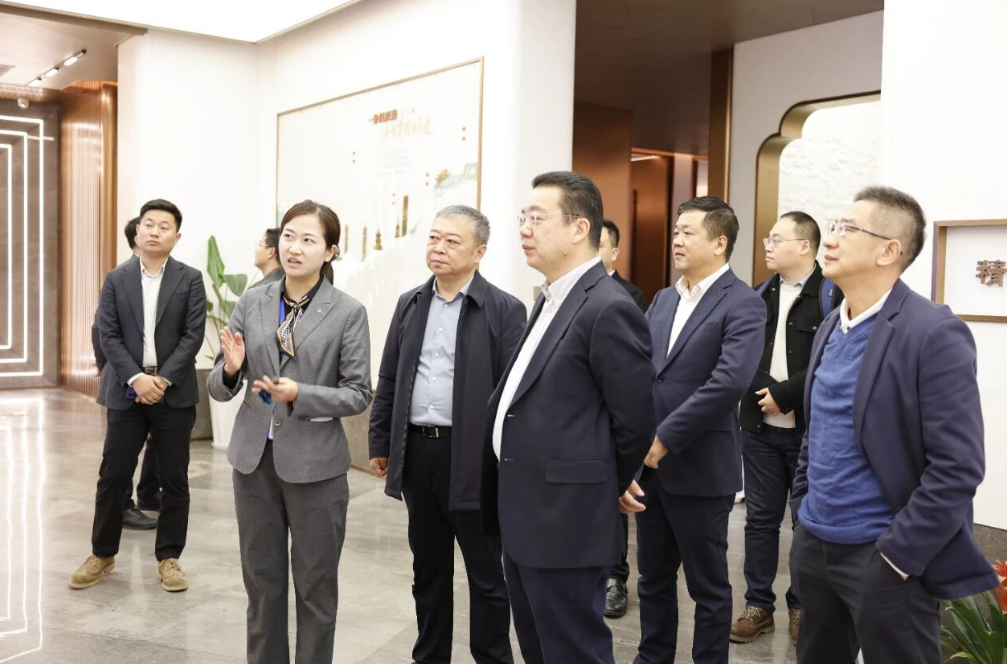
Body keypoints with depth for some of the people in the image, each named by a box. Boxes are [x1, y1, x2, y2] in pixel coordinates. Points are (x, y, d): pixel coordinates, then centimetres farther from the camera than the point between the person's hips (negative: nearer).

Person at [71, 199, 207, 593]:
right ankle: (102, 554, 23)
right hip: (127, 391, 1)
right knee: (112, 475, 6)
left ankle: (169, 558, 16)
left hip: (175, 393, -1)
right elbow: (108, 336, -1)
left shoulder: (190, 279, 1)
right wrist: (136, 378, -14)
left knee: (174, 479, 4)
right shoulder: (116, 279, 5)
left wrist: (163, 379, -14)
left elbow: (193, 335, -6)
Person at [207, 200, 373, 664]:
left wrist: (300, 395, -22)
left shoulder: (348, 312, -7)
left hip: (315, 464, -3)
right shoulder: (251, 303, 2)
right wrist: (230, 369, -18)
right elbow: (218, 387, 4)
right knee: (261, 581, 16)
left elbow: (359, 394, -8)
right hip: (254, 459, 3)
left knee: (315, 586, 11)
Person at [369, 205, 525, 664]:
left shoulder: (504, 310, -7)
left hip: (472, 458, -5)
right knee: (428, 569, 17)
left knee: (486, 573, 8)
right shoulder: (409, 304, 9)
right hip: (416, 451, 5)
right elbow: (388, 381, 13)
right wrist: (380, 444, 11)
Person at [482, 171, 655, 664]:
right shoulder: (549, 300, 12)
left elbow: (634, 423, -15)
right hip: (524, 516, 10)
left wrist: (601, 493, -2)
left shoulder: (609, 309, -18)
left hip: (566, 523, -9)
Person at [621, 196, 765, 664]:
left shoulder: (743, 305, -11)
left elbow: (730, 381, -24)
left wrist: (664, 440, -20)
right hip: (649, 465, 7)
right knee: (653, 578, 18)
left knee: (708, 585, 10)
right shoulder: (663, 299, 11)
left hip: (700, 470, -6)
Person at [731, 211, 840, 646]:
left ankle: (801, 605, 24)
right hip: (761, 427, 5)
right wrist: (759, 391, -5)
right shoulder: (760, 296, 11)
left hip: (810, 429, -5)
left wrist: (784, 394, -16)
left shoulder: (832, 296, -8)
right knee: (760, 518, 10)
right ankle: (759, 606, 20)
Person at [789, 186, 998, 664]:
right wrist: (802, 511, 11)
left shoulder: (934, 333, -15)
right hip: (814, 544, 7)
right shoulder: (831, 328, 8)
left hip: (882, 556, -7)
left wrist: (895, 556, -18)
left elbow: (958, 468, -19)